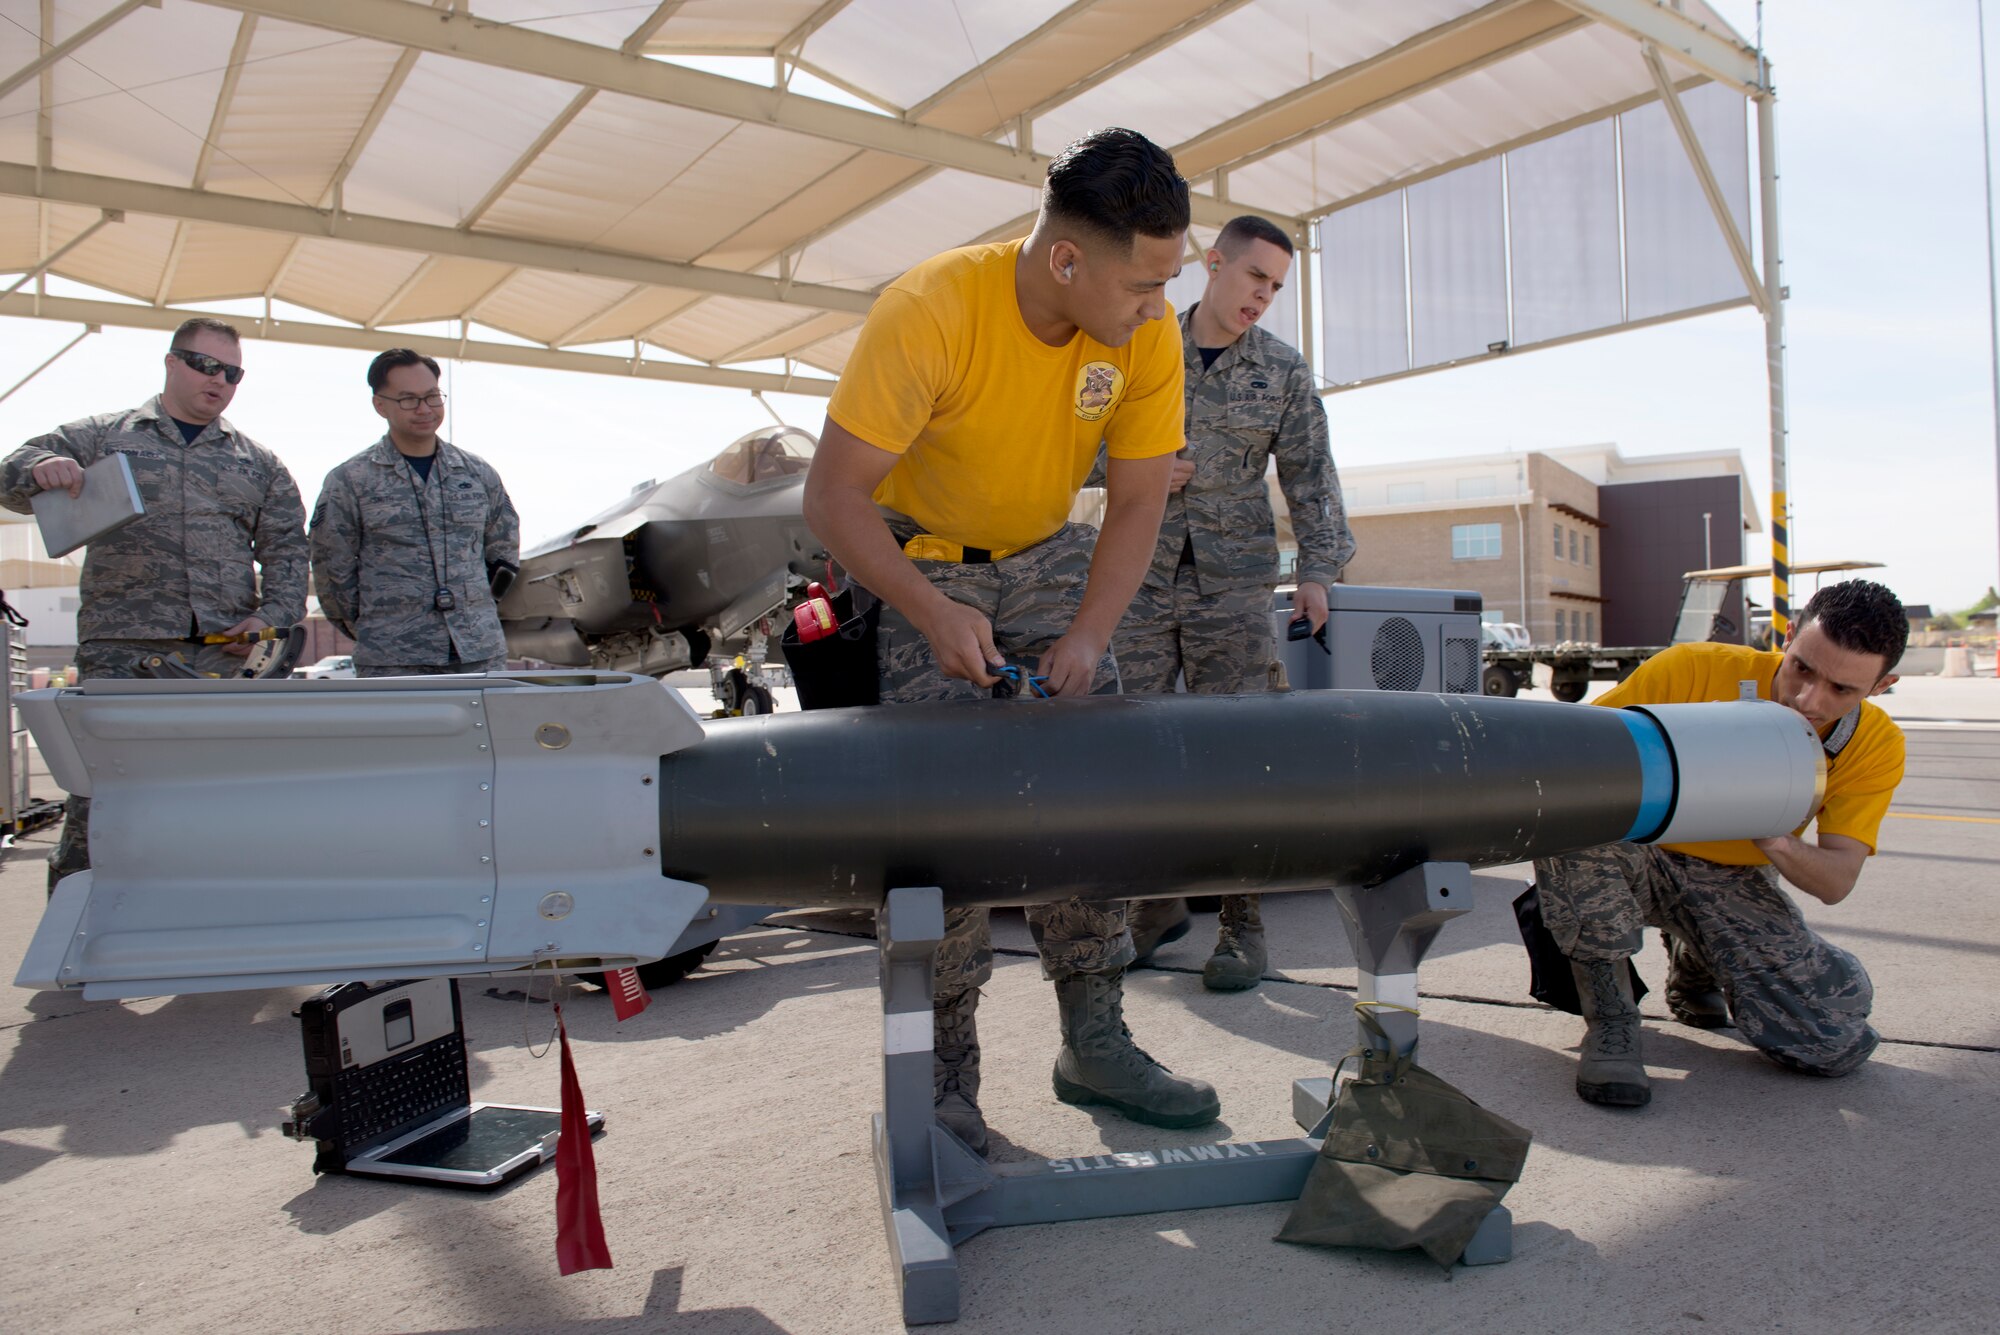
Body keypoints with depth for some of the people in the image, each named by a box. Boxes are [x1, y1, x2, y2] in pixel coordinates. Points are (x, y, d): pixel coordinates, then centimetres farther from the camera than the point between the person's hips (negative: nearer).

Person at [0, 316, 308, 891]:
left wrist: (273, 615, -2)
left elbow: (286, 548, 14)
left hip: (226, 653, 2)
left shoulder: (259, 464, 18)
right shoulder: (102, 437, 13)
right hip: (120, 649, -1)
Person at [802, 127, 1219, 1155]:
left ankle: (1094, 1042, 10)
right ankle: (942, 1073, 2)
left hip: (1047, 558, 4)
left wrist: (1086, 638, -20)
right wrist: (935, 614, -36)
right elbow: (832, 501, -26)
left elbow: (1137, 503, -8)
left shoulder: (1147, 333, -16)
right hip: (914, 561, -4)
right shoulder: (926, 315, -30)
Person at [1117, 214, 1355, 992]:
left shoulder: (1284, 370, 8)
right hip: (1139, 575, 1)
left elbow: (1310, 476, 6)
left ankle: (1242, 925, 7)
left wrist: (1318, 569, -5)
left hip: (1232, 583, 0)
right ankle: (1157, 903, 17)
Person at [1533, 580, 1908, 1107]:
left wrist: (1776, 841, -35)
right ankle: (1609, 1023, -20)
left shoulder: (1876, 746, -8)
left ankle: (1695, 964, 20)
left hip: (1733, 881, 3)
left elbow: (1835, 881, -12)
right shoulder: (1694, 670, -21)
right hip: (1634, 856, -3)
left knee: (1837, 1041, -14)